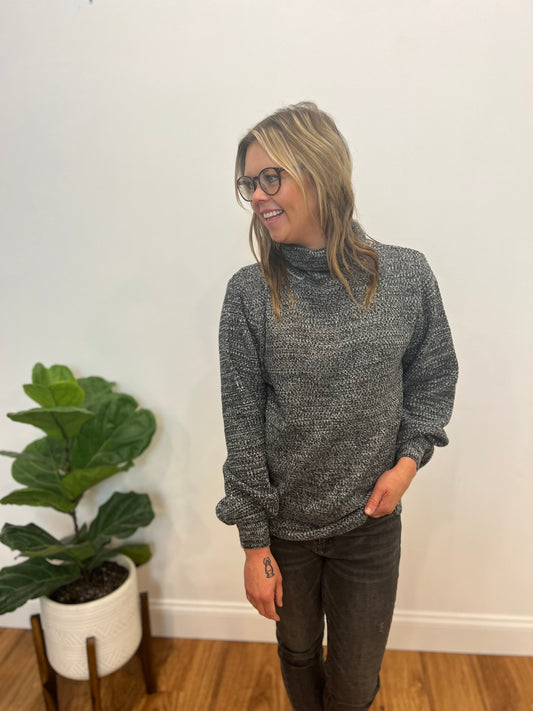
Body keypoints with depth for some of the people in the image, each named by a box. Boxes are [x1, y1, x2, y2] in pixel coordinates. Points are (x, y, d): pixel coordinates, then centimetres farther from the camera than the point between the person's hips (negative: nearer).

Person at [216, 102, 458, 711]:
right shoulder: (250, 293, -14)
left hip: (372, 522, 1)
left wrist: (410, 457, -10)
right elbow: (242, 425, -11)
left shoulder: (407, 276, -11)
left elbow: (435, 376, 5)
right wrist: (254, 544, -7)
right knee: (298, 655, 25)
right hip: (284, 522, 0)